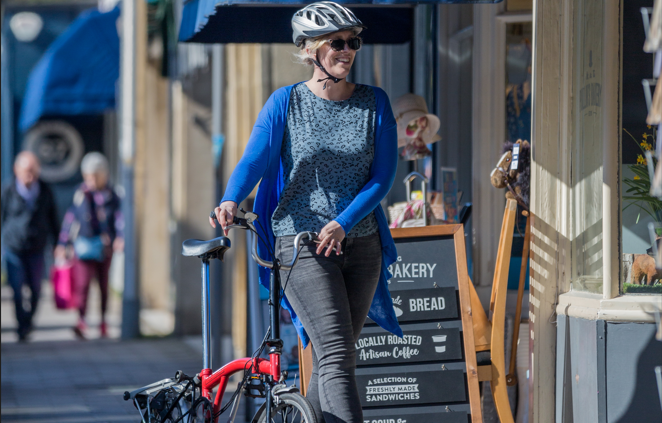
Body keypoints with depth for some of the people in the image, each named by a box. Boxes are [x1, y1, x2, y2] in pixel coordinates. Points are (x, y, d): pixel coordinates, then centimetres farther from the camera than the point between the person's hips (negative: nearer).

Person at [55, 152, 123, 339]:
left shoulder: (111, 196, 2)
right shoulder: (80, 195, 4)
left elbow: (119, 218, -3)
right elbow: (70, 219, 10)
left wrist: (120, 237, -21)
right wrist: (62, 244, 11)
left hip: (104, 246, 1)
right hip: (83, 245, -1)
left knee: (104, 285, 11)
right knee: (82, 282, -16)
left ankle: (103, 322, 22)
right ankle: (81, 320, -23)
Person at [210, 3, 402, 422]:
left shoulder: (374, 102, 4)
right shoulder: (286, 102, -2)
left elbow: (383, 175, -1)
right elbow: (255, 159, -10)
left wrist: (342, 224, -14)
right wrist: (231, 201, -31)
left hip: (360, 243, 4)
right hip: (301, 244, -4)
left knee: (335, 358, 11)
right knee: (336, 356, -17)